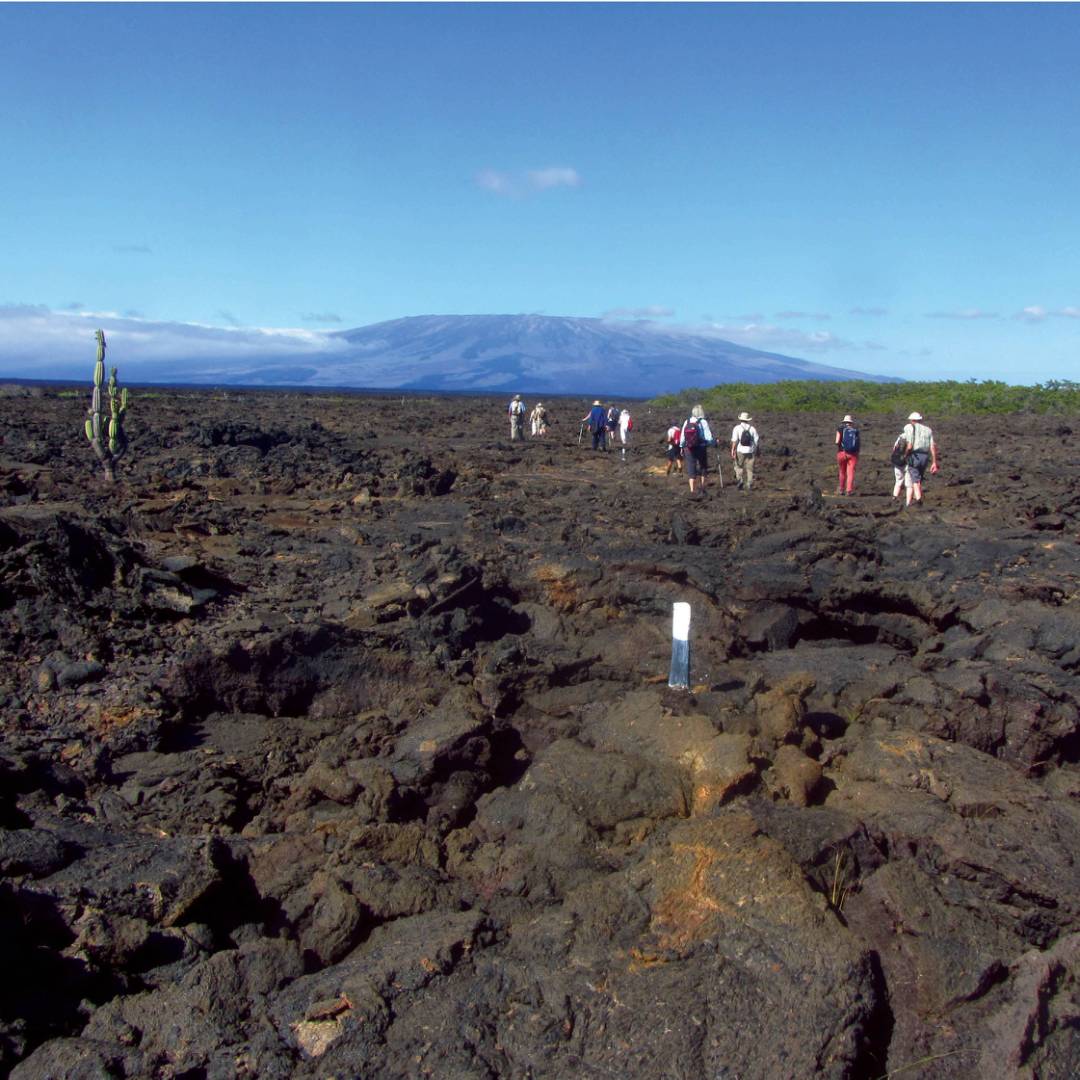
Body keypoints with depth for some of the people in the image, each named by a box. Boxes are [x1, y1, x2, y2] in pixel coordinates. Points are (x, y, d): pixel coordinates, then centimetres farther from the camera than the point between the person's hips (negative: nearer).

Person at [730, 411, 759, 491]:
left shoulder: (737, 428, -5)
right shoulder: (752, 428, 2)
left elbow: (734, 441, -11)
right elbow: (756, 441, 4)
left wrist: (733, 452, -10)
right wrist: (756, 451, 16)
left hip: (740, 451, -2)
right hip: (750, 451, 2)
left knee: (739, 467, 13)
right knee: (749, 468, 8)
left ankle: (740, 481, -5)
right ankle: (749, 485, 9)